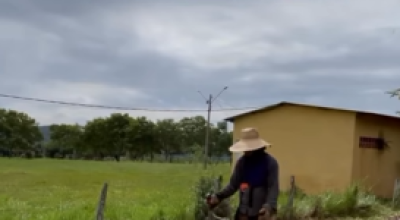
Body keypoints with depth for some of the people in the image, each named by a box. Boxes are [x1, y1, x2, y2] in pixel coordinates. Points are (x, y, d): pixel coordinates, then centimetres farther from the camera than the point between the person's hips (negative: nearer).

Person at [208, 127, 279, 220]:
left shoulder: (270, 162, -10)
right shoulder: (241, 162, 2)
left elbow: (273, 187, -15)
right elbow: (233, 184, 4)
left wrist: (269, 206, -33)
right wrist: (219, 196, -12)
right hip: (244, 212, 4)